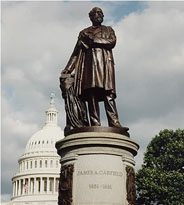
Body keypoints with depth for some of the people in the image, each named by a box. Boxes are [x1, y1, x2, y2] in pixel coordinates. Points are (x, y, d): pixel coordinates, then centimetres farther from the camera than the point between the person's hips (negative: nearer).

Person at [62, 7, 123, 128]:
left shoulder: (108, 30, 26)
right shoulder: (84, 33, 27)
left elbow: (112, 42, 3)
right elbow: (76, 53, 19)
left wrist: (92, 40, -2)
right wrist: (68, 69, 7)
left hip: (105, 63, -1)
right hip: (89, 63, 1)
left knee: (108, 93, -17)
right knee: (91, 93, -13)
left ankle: (114, 123, -28)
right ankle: (95, 124, -20)